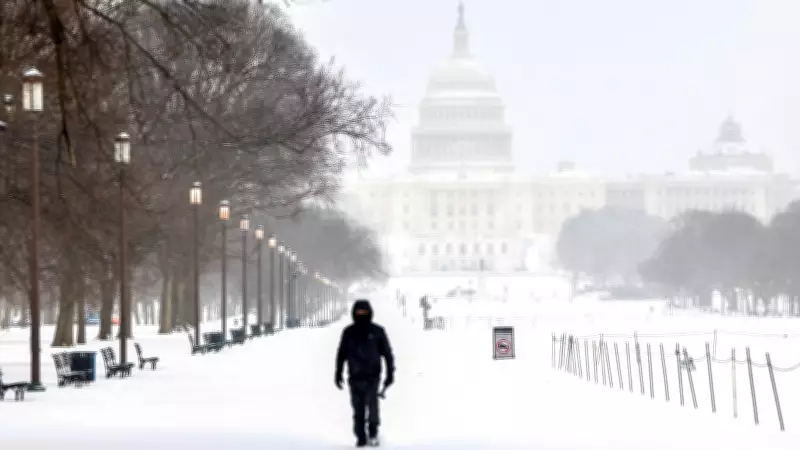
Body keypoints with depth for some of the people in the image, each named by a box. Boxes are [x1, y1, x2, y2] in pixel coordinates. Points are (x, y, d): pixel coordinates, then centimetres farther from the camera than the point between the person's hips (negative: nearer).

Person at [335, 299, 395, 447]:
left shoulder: (377, 331, 2)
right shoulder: (349, 332, 7)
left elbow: (388, 353, 6)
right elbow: (341, 354, 14)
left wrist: (390, 373, 2)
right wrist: (338, 373, 12)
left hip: (372, 375, -2)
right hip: (355, 377, 2)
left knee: (372, 402, -19)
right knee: (358, 409, 1)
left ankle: (373, 432, -2)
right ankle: (360, 437, 9)